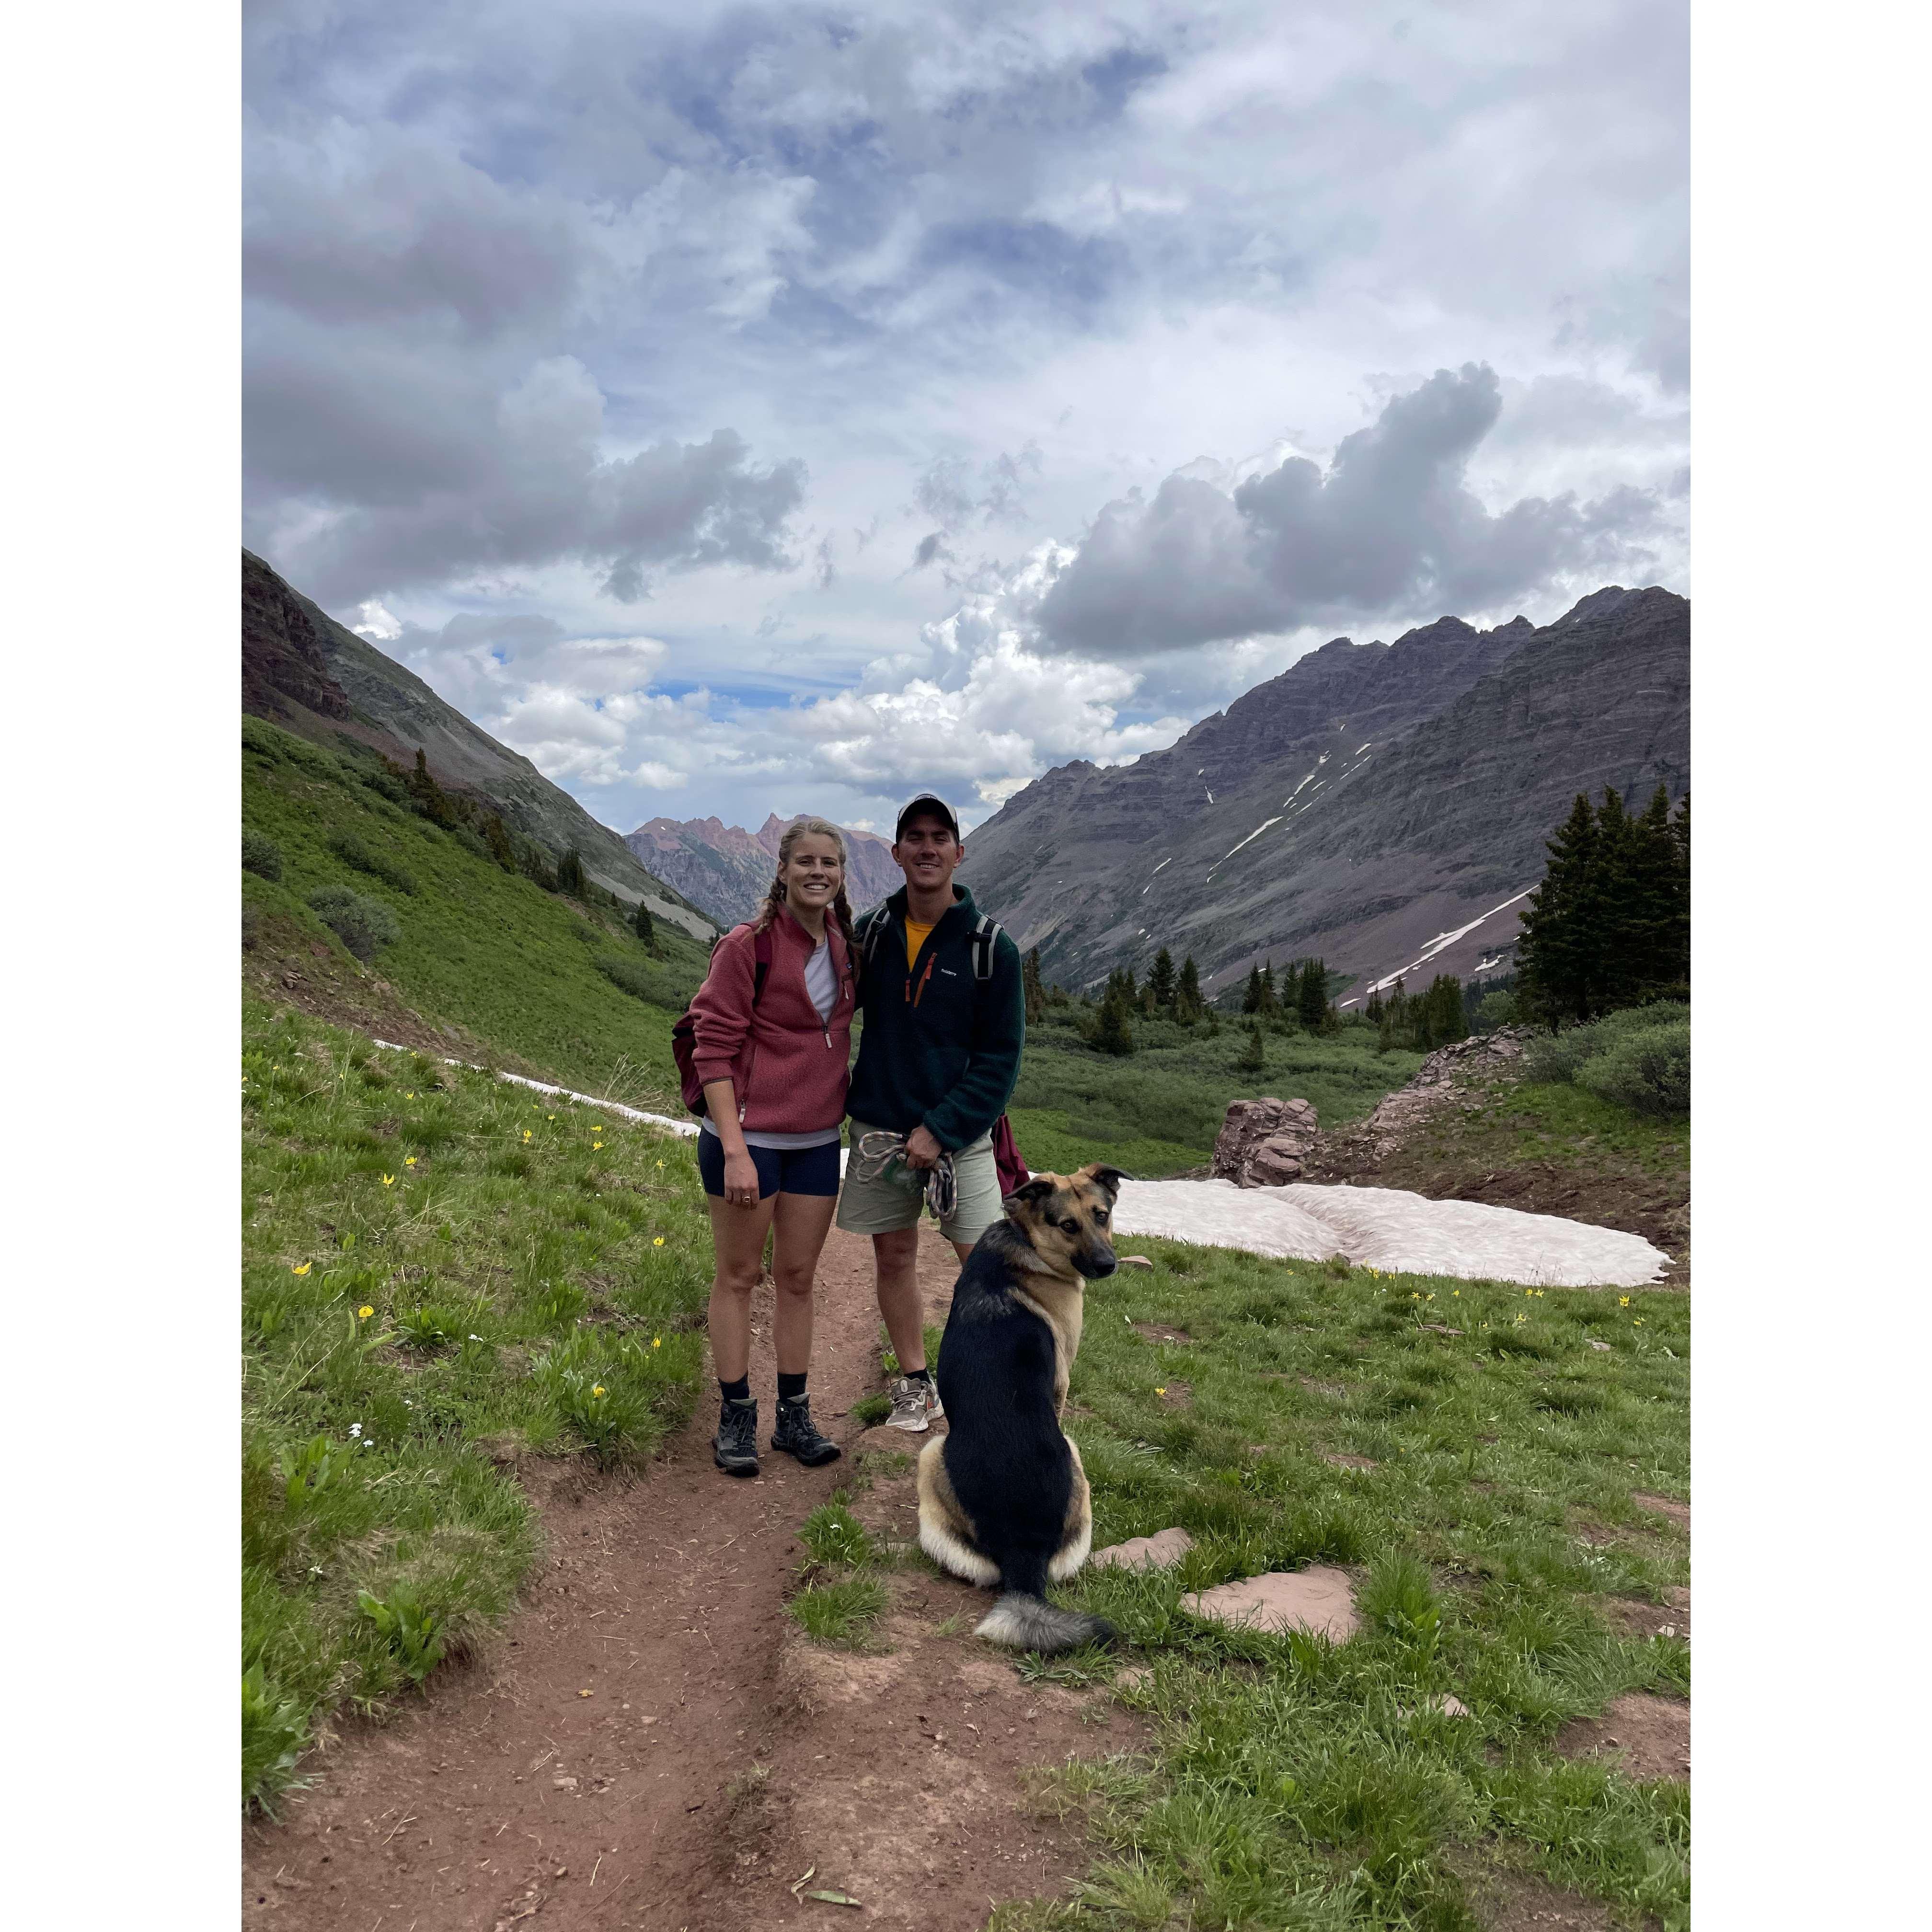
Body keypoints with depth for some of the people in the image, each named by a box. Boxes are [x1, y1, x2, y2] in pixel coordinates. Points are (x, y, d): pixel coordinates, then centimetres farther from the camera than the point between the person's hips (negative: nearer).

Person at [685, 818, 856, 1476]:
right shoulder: (747, 945, -13)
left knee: (798, 1277, 12)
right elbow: (713, 1049, -14)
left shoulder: (843, 943, 5)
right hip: (748, 1136, -5)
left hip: (816, 1141, 5)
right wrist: (734, 1150, -19)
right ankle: (736, 1419, 19)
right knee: (739, 1276, 6)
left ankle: (794, 1417, 24)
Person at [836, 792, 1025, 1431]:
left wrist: (941, 1129, -15)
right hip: (879, 1128, 3)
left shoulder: (990, 948, -8)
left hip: (958, 1131, -3)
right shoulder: (872, 930, 2)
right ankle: (915, 1385, 28)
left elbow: (1000, 1057, -8)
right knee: (894, 1257, 11)